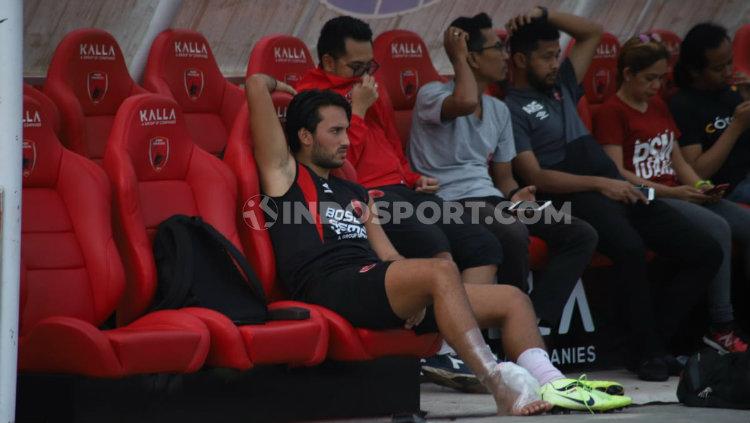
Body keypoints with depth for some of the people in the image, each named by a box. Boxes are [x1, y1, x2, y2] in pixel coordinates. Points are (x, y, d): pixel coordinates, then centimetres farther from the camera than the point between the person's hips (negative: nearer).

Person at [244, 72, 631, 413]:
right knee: (441, 270, -34)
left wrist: (419, 293, 3)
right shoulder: (285, 173, 12)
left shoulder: (353, 193, 33)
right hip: (330, 285, -8)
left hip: (377, 287, 8)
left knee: (512, 299, -1)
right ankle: (499, 383, -45)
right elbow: (256, 84, 6)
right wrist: (273, 85, 30)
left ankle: (551, 385, -23)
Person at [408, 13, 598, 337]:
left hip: (491, 200, 8)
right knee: (513, 233, -38)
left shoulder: (499, 111, 18)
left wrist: (514, 196, -2)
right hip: (449, 202, -8)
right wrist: (458, 57, -13)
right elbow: (466, 102, -30)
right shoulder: (432, 94, -5)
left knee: (581, 235, -8)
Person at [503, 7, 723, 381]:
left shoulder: (560, 86, 23)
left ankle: (652, 342, -6)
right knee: (629, 248, -39)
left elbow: (592, 33, 33)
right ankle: (645, 351, -24)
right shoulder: (510, 109, 1)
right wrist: (600, 184, -16)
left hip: (615, 191, 8)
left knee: (706, 252, -5)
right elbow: (535, 177, -10)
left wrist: (545, 15, 17)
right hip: (574, 200, -8)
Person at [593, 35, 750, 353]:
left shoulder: (659, 107, 23)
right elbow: (616, 173, -11)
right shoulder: (611, 112, -2)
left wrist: (702, 187, 3)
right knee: (717, 227, -30)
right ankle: (721, 327, -26)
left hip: (677, 194, 8)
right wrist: (669, 191, -17)